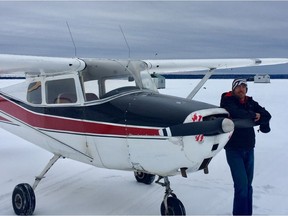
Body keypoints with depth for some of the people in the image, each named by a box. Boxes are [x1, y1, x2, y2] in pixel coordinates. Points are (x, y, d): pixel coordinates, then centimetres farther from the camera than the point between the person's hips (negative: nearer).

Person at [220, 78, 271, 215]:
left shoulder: (250, 102, 10)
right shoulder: (227, 101, -6)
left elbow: (266, 115, 0)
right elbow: (236, 114, -25)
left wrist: (248, 120, -12)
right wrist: (254, 116, -12)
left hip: (249, 149, 6)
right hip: (234, 149, -5)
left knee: (248, 185, 11)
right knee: (242, 185, -12)